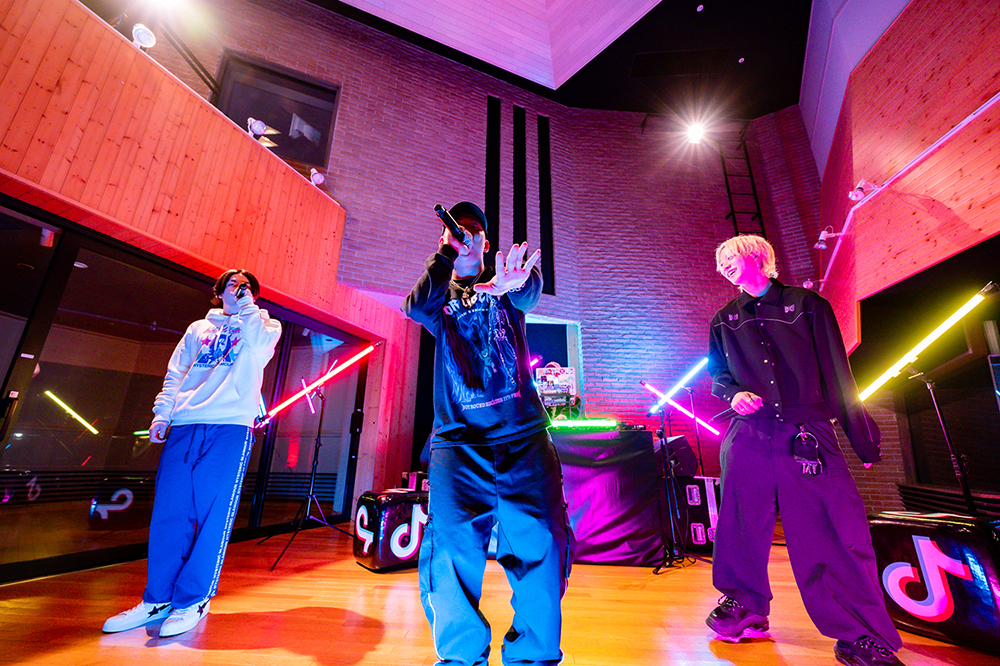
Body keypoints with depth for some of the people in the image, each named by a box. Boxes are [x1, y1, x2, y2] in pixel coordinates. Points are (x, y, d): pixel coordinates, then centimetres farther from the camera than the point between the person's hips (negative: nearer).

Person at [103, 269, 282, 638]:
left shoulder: (263, 324, 13)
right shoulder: (198, 328, 25)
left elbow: (261, 342, -11)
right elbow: (174, 374, 21)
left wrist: (247, 304, -1)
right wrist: (162, 413, 6)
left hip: (231, 427, -4)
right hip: (183, 427, 4)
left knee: (213, 514, -4)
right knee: (168, 513, 3)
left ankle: (193, 601, 7)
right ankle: (157, 600, 16)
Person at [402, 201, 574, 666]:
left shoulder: (505, 285, 15)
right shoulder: (439, 295, 19)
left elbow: (529, 292, -10)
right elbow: (416, 308, -5)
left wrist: (514, 283, -35)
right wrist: (447, 251, -6)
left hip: (523, 435, 0)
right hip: (457, 439, 1)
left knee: (539, 540, -7)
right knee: (452, 545, -9)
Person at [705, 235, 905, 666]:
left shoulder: (807, 305, 10)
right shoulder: (724, 320, 16)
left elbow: (837, 373, 7)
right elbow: (717, 374, 18)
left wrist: (862, 437, 5)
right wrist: (734, 394, -5)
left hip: (808, 434, -1)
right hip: (747, 436, 2)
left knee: (838, 530, -6)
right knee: (740, 525, 6)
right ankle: (745, 607, 26)